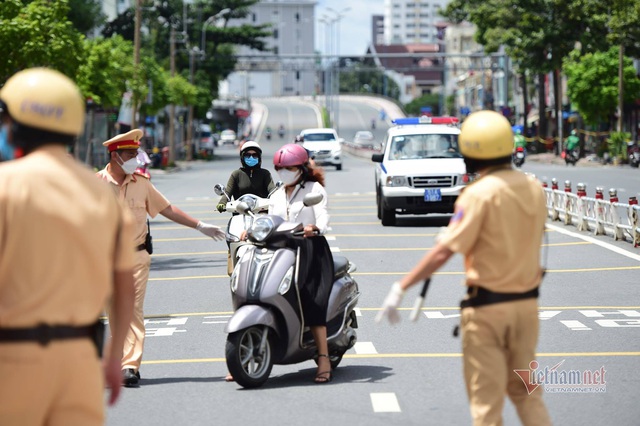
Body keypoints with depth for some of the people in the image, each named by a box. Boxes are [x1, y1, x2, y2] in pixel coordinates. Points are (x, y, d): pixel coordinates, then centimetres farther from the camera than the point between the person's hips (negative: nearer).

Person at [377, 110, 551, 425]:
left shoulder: (480, 193, -15)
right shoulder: (534, 189, 3)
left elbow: (445, 251, -18)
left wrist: (400, 287, -15)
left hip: (486, 306, -6)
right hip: (527, 302, 6)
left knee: (486, 400, 3)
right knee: (526, 392, 17)